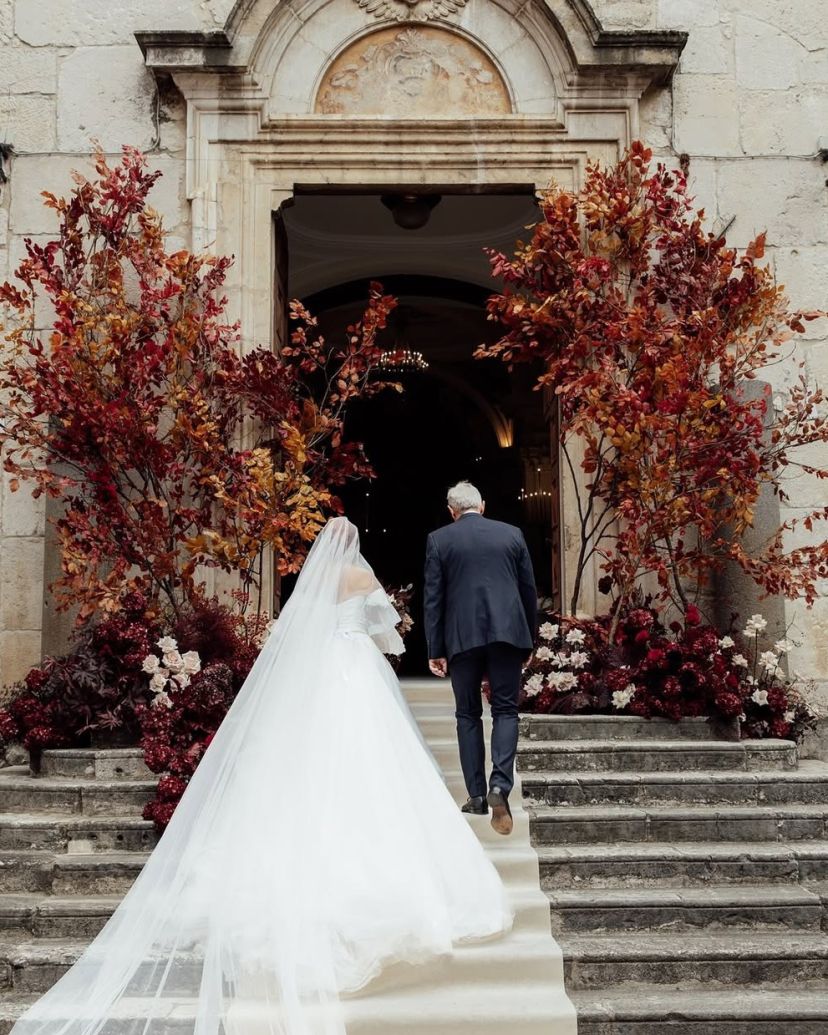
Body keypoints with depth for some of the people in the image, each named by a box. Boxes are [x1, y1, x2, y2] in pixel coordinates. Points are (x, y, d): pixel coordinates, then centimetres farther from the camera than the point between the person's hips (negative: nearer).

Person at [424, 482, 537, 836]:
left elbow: (433, 598, 1)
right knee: (505, 710, 5)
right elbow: (529, 590, 10)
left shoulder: (439, 540, 4)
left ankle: (477, 795, 10)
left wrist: (435, 649, 3)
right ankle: (500, 784, -14)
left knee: (468, 714, 10)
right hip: (508, 632, 1)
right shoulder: (512, 534, 9)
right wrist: (530, 641, 18)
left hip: (462, 637, -1)